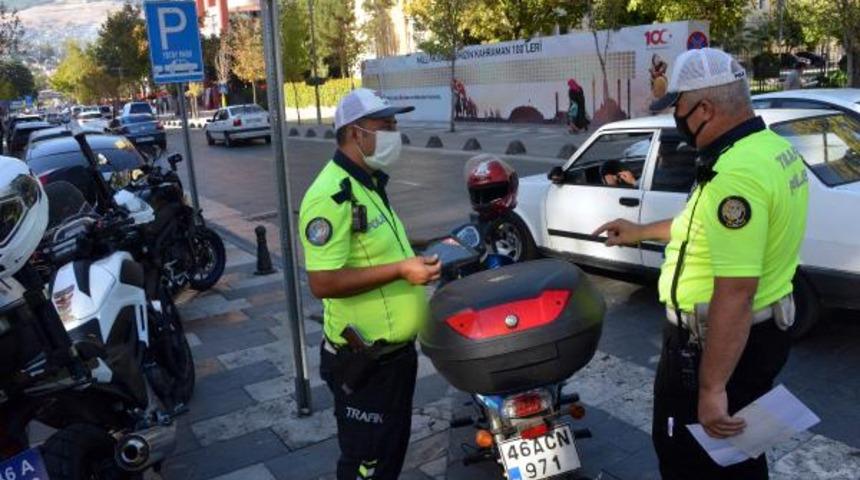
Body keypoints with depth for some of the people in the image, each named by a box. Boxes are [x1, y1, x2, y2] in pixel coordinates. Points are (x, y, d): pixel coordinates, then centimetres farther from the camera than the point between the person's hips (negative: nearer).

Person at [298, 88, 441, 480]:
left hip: (396, 350, 10)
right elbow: (322, 282, -28)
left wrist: (421, 256, 11)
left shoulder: (369, 184, 11)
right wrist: (400, 270, -29)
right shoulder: (332, 196, -23)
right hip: (365, 360, -9)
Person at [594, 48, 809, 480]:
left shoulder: (736, 174, -29)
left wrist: (712, 388, -25)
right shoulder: (774, 148, 5)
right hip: (761, 332, 10)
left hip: (719, 343, -9)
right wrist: (640, 232, 27)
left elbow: (735, 295, -30)